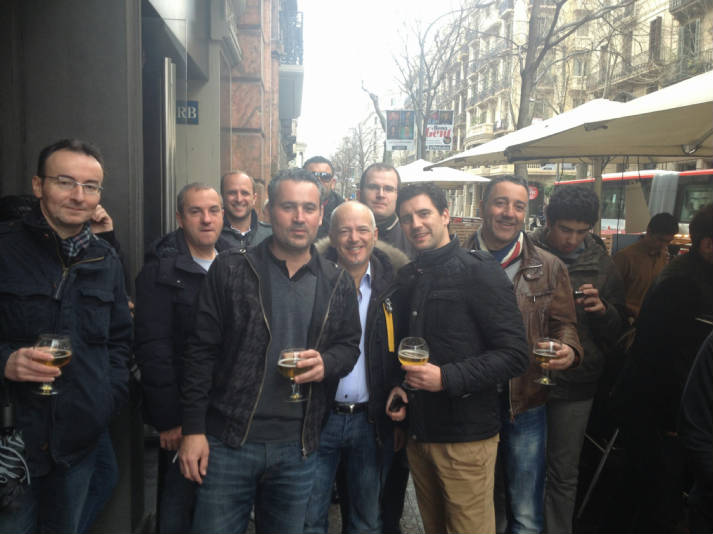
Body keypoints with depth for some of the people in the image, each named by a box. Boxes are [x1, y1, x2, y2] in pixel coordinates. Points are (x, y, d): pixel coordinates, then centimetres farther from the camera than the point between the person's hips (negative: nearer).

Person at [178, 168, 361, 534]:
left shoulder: (338, 284, 4)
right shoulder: (230, 269, -4)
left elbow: (350, 345, 12)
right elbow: (202, 351, -5)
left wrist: (326, 363, -12)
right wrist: (193, 429, -8)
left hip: (298, 448, 3)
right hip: (228, 440, -2)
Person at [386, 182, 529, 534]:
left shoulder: (479, 271, -10)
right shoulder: (407, 277, 11)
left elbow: (514, 355, -15)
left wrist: (447, 378, -23)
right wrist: (397, 385, 3)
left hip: (466, 435, -6)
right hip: (418, 431, 6)